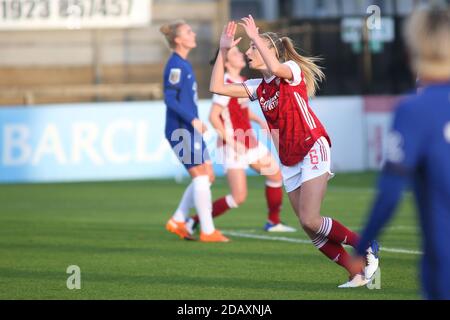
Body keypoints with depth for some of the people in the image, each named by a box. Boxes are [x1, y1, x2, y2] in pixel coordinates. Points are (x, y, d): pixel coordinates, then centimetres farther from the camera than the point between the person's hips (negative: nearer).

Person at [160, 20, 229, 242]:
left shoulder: (184, 65, 15)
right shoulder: (175, 66, -14)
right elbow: (169, 98, -21)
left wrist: (196, 121, 22)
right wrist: (193, 119, -23)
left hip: (190, 130, 10)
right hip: (179, 131, -10)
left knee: (207, 177, 10)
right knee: (201, 175, -8)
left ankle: (178, 221, 16)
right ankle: (207, 231, -4)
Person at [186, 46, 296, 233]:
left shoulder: (241, 81, 8)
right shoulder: (225, 85, -18)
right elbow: (213, 117, -22)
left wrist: (260, 121, 6)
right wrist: (232, 142, -24)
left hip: (249, 142, 9)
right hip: (233, 147, -9)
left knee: (276, 175, 14)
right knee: (239, 198, -12)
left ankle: (273, 223, 28)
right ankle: (195, 221, -1)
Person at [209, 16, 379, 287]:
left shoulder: (293, 69, -6)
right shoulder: (257, 87, 13)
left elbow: (275, 69, -30)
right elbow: (217, 87, 10)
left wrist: (255, 37, -22)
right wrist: (223, 50, 6)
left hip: (313, 150, -7)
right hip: (289, 161, 8)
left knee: (310, 220, -16)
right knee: (310, 228, 0)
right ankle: (358, 271, 6)